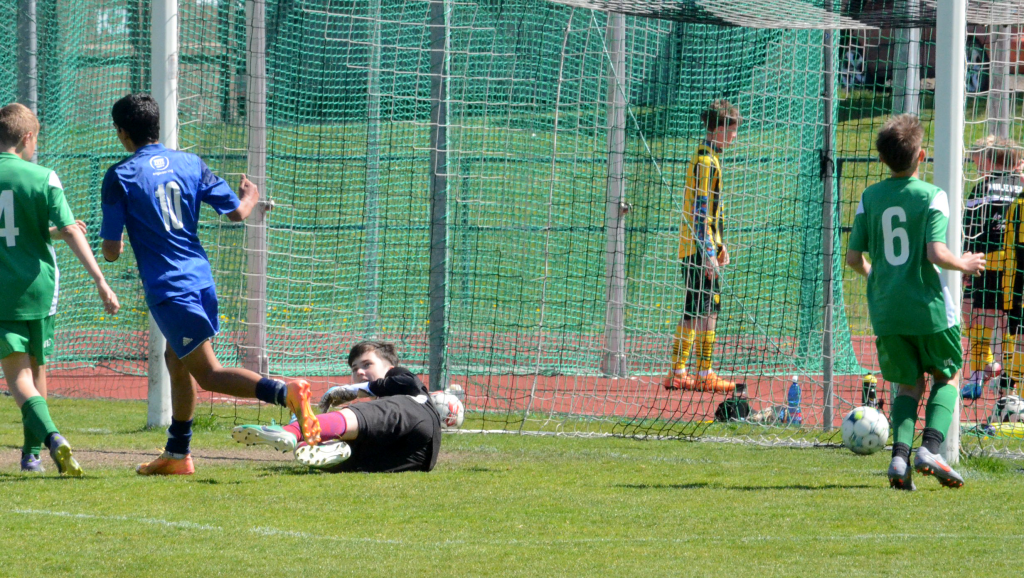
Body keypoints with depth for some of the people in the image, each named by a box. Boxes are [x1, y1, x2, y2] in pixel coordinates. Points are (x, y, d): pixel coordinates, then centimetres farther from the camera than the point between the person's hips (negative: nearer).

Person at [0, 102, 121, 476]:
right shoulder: (43, 178, -4)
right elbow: (70, 231, -11)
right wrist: (100, 281, -12)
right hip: (38, 289, 1)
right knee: (36, 370, 17)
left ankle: (51, 435, -30)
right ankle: (31, 453, 22)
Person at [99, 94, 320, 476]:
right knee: (176, 360, 24)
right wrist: (250, 198, 31)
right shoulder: (190, 164, 7)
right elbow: (236, 212, 8)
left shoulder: (120, 177, -7)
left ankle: (286, 393, -30)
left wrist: (109, 245, 17)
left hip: (167, 288, -7)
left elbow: (111, 251, -8)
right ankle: (177, 455, 28)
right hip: (200, 279, 7)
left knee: (209, 374, -7)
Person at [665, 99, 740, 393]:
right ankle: (704, 375, -9)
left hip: (692, 248, 10)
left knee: (694, 311, 12)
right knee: (708, 309, -9)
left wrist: (719, 245, 24)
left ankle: (677, 372, 14)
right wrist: (709, 253, -20)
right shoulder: (706, 162, -14)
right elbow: (700, 212, -18)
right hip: (700, 248, -10)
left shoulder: (706, 158, 18)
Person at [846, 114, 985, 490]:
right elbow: (936, 253, -18)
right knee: (946, 377, 16)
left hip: (886, 309, 3)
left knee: (909, 385, 15)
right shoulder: (932, 196, -8)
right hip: (929, 307, -3)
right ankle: (930, 447, -6)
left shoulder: (870, 197, 3)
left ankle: (900, 454, -8)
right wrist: (965, 265, 1)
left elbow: (853, 257, 3)